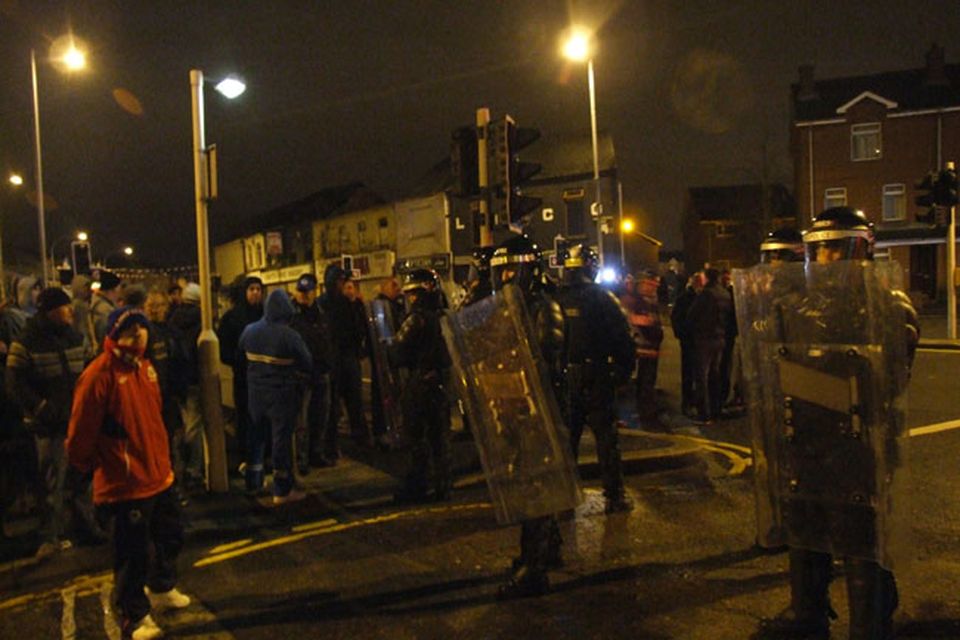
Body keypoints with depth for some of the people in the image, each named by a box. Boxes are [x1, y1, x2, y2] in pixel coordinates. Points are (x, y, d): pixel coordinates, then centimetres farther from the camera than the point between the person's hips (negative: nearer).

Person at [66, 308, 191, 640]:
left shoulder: (144, 367, 6)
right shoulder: (100, 374, -21)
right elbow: (81, 430, -16)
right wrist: (91, 463, -2)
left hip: (158, 474, 9)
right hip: (126, 482, -8)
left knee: (170, 535, 23)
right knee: (134, 552, 4)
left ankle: (162, 589, 48)